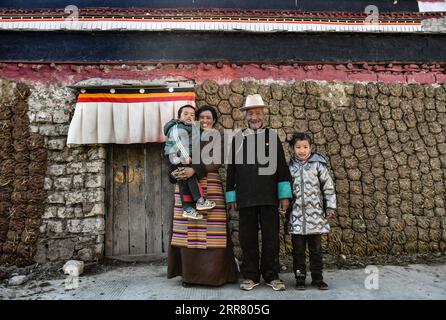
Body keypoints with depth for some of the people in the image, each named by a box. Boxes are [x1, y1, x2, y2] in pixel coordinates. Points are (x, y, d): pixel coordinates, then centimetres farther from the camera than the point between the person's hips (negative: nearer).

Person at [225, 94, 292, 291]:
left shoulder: (272, 136, 5)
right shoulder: (238, 138, 7)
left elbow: (282, 166, 2)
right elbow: (231, 169, 8)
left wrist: (285, 195, -3)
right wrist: (231, 197, 5)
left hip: (269, 197, 0)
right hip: (245, 198, 1)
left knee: (271, 237, 6)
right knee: (247, 238, 7)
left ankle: (272, 275, 19)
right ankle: (250, 276, 19)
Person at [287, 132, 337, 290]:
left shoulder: (317, 164, -1)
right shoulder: (289, 167, 4)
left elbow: (329, 187, 1)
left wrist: (330, 207, -1)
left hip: (315, 215, -1)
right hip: (296, 216, 1)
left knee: (316, 249, 9)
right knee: (298, 250, 8)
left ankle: (317, 278, 22)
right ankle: (300, 278, 20)